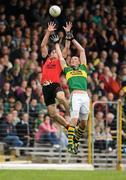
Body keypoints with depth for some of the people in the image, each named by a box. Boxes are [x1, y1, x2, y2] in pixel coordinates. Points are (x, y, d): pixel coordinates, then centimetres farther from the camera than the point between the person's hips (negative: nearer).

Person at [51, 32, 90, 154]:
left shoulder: (83, 68, 25)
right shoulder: (67, 70, 22)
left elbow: (82, 50, 30)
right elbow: (60, 56, 32)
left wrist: (72, 39, 36)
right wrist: (56, 43, 42)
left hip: (85, 96, 2)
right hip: (75, 95, -2)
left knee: (83, 123, 5)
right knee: (74, 120, -15)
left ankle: (76, 141, 23)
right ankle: (70, 144, -15)